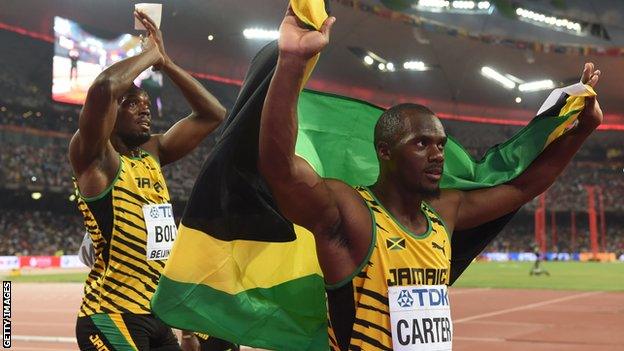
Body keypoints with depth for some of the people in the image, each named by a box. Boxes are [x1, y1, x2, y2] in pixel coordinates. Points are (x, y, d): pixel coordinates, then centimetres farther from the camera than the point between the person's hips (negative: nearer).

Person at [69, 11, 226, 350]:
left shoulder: (152, 153, 13)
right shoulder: (94, 158, -9)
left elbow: (213, 114, 15)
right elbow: (104, 87, -28)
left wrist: (164, 61, 8)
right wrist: (149, 54, -10)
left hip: (155, 315, 8)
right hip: (112, 317, -8)